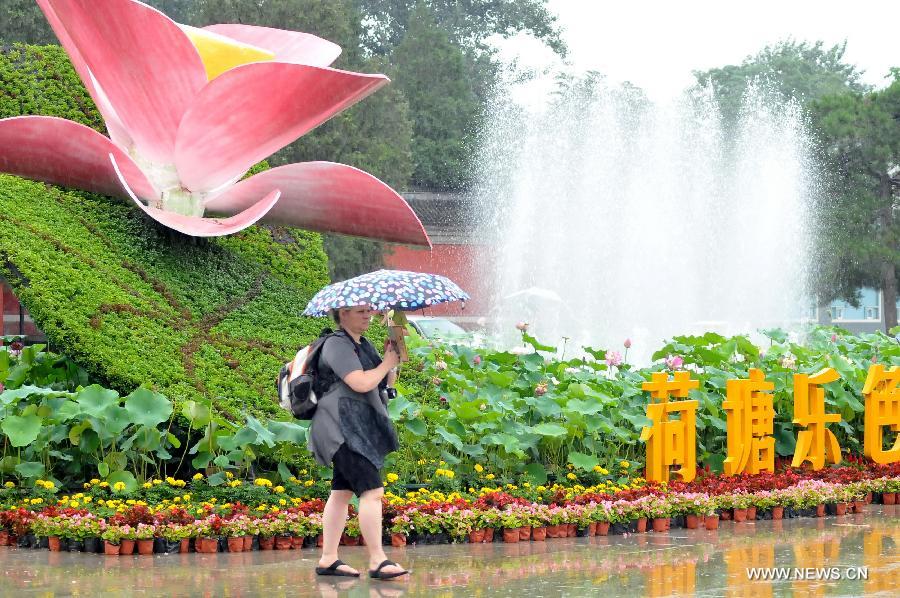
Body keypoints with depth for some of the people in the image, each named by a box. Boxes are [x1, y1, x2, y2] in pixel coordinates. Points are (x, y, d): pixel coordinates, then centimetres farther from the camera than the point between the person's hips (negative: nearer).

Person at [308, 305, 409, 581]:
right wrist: (387, 363, -7)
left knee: (342, 492, 9)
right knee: (372, 491, -16)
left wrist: (394, 357, 6)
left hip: (359, 428, 10)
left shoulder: (363, 345, 21)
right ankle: (377, 561, -17)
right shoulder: (338, 345, -10)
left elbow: (387, 382, 24)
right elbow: (361, 383, -22)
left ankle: (328, 559, 11)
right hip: (345, 427, -10)